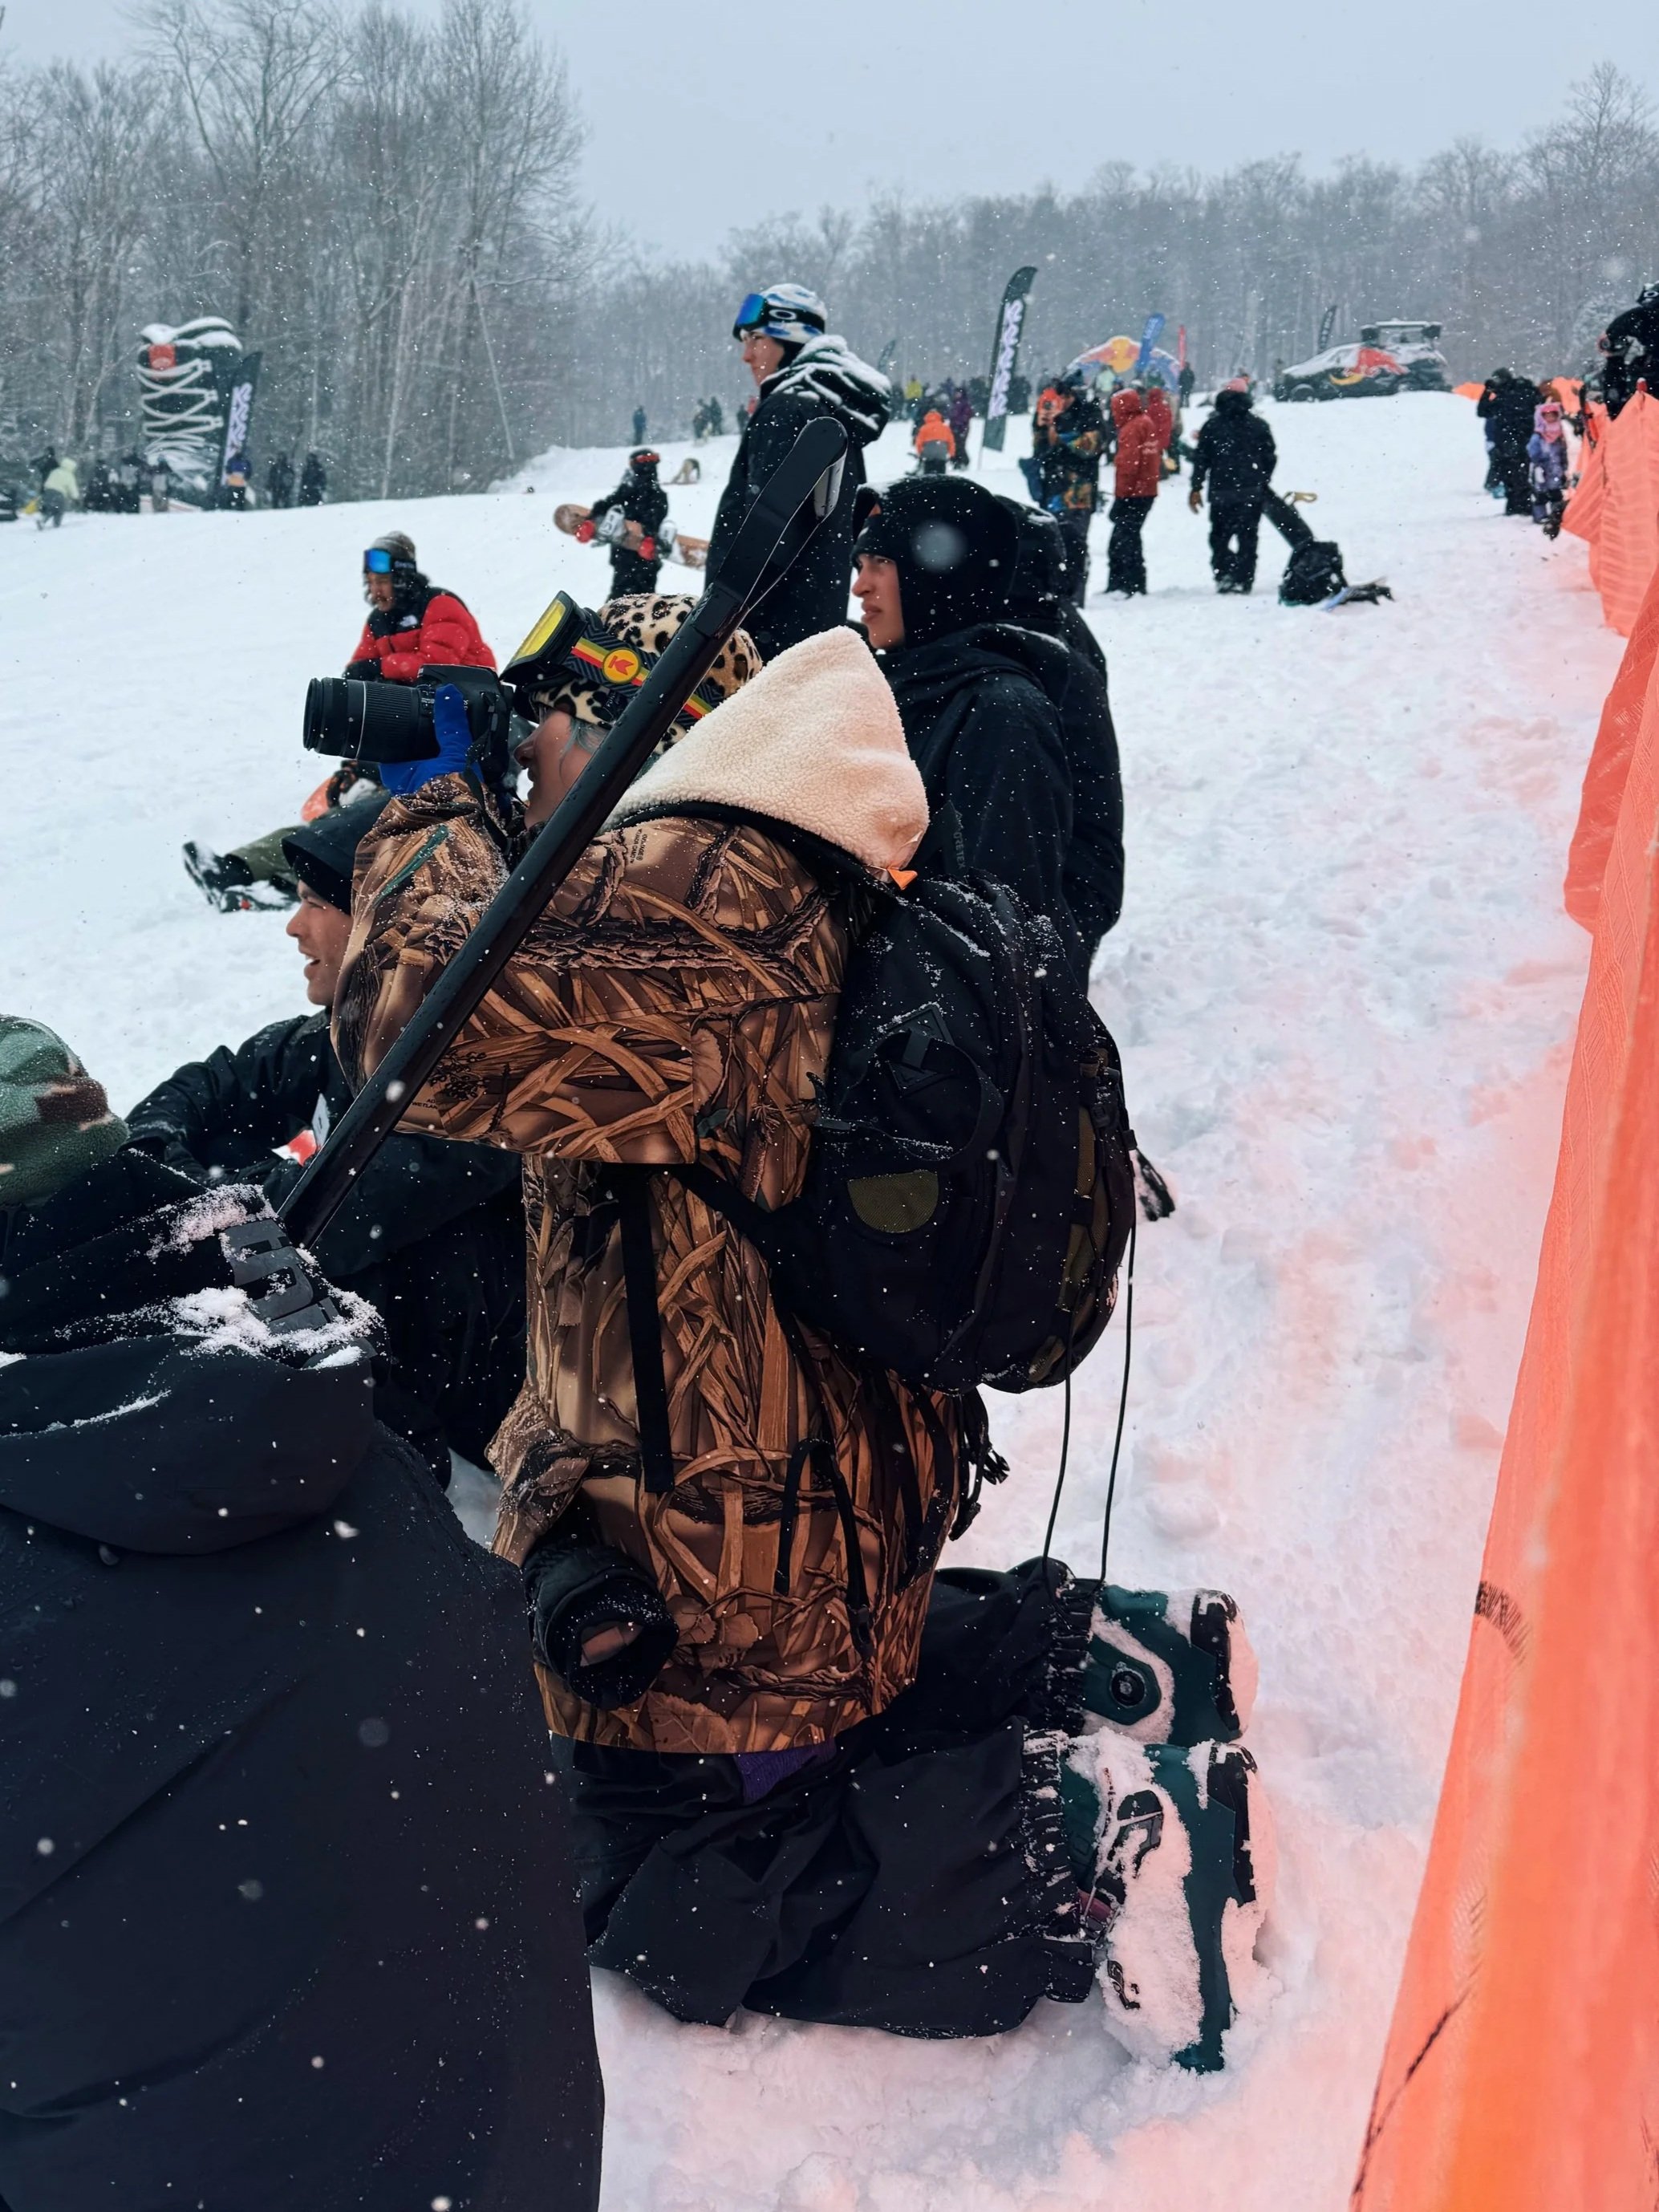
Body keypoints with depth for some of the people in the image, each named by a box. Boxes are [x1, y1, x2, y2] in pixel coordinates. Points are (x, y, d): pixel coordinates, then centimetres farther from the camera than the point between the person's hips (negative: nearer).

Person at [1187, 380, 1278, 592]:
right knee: (1248, 538, 5)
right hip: (1252, 493, 1)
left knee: (1219, 536, 9)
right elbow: (1270, 457, 8)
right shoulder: (1259, 425, 5)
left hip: (1221, 492, -1)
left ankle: (1224, 575, -8)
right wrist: (1263, 483, 21)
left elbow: (1201, 458, -1)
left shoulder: (1212, 426, 1)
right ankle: (1243, 581, 0)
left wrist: (1196, 488, 3)